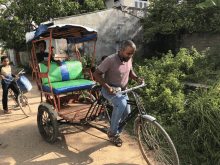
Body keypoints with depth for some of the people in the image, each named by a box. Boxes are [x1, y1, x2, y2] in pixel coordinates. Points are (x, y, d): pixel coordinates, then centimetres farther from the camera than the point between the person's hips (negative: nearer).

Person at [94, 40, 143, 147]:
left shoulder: (129, 59, -1)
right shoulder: (110, 60, -22)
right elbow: (96, 74, -18)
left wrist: (137, 78, -5)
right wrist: (107, 87, -29)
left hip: (123, 90, 7)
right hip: (110, 89, -7)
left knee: (127, 114, 2)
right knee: (121, 104, -34)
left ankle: (117, 134, 28)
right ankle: (112, 132, -13)